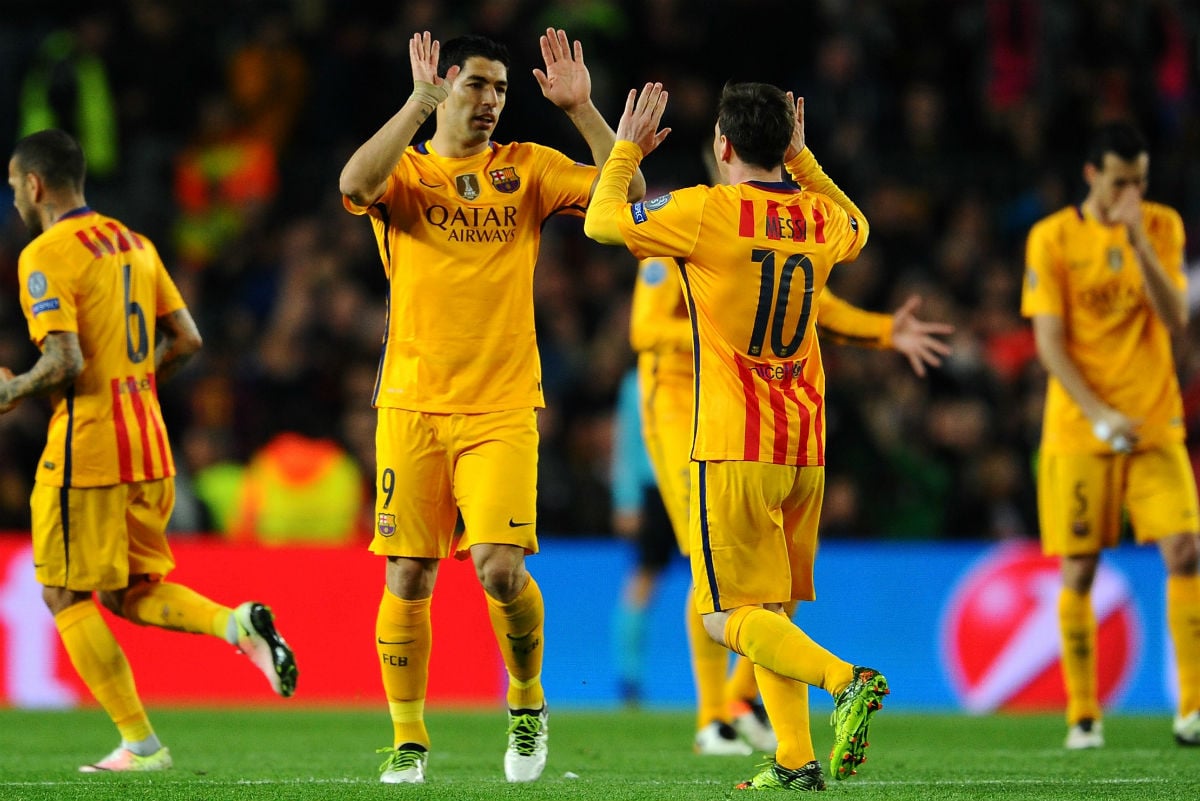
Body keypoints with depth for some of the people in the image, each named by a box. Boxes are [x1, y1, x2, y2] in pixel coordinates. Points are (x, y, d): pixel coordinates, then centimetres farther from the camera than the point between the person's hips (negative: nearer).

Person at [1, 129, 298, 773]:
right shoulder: (133, 244, 13)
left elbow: (65, 364, -21)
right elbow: (185, 339, 15)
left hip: (87, 448, -8)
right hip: (148, 445, 8)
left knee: (65, 596, 4)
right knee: (130, 592, 17)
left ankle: (140, 743, 0)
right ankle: (238, 624, -8)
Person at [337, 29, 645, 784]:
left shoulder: (527, 169, 9)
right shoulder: (405, 170, 4)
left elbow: (627, 192, -1)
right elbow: (356, 184, -20)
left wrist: (581, 108, -9)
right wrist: (417, 103, -21)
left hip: (503, 409, 0)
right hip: (413, 405, 0)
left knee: (500, 566, -14)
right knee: (408, 578, 0)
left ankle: (527, 701, 12)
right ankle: (409, 742, 11)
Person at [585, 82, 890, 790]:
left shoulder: (708, 211, -9)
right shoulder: (822, 220, 7)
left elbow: (602, 221, 4)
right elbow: (858, 226, 34)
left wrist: (627, 148, 18)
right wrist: (802, 160, 35)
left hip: (735, 446, -6)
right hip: (806, 446, 6)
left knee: (731, 616, -5)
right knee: (773, 611, 14)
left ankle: (847, 681, -26)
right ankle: (796, 759, 5)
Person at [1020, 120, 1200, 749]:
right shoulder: (1052, 238, -3)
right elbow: (1049, 343, -6)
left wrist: (1139, 243, -16)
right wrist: (1099, 415, -16)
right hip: (1078, 430, -2)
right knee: (1079, 570, -1)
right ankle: (1082, 715, 9)